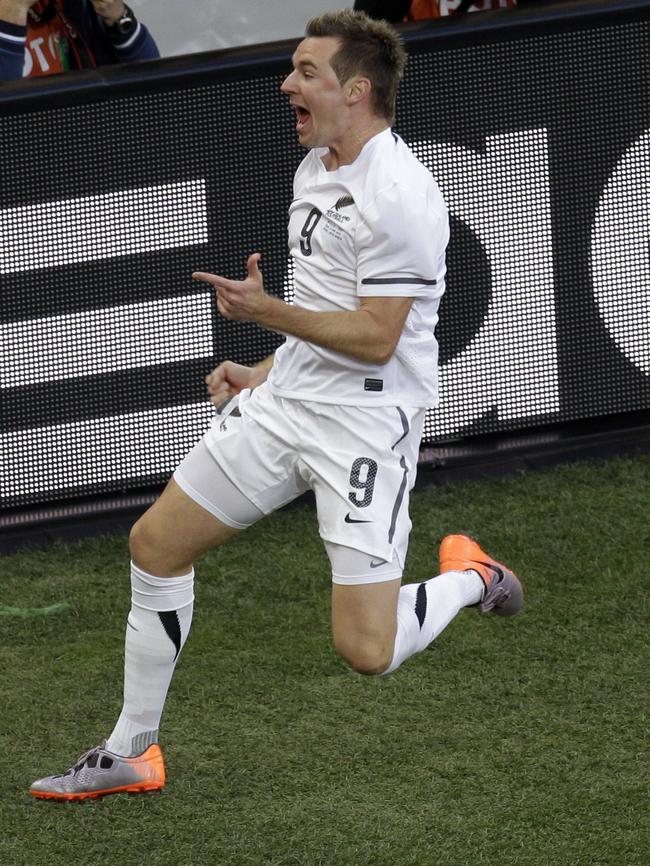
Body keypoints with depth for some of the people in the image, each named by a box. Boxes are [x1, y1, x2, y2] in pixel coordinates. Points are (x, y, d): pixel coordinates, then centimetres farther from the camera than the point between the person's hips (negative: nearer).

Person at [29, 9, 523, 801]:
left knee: (365, 650, -14)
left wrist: (267, 312, -21)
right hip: (289, 401, 9)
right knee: (156, 542, 8)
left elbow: (376, 338, -22)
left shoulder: (400, 196, -20)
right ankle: (130, 753, 20)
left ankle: (470, 577, 18)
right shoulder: (314, 171, 10)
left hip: (367, 422, -9)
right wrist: (266, 373, 17)